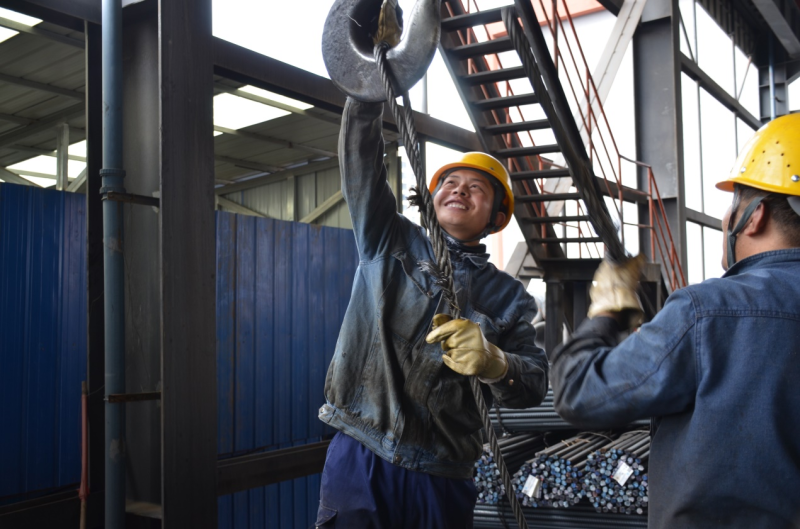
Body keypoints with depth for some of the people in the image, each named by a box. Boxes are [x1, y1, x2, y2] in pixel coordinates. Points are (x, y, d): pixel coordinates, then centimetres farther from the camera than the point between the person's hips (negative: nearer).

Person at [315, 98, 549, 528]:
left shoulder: (509, 297, 8)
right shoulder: (389, 242, 10)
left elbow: (534, 384, 0)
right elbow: (360, 160, 2)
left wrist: (494, 364, -21)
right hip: (358, 458, 0)